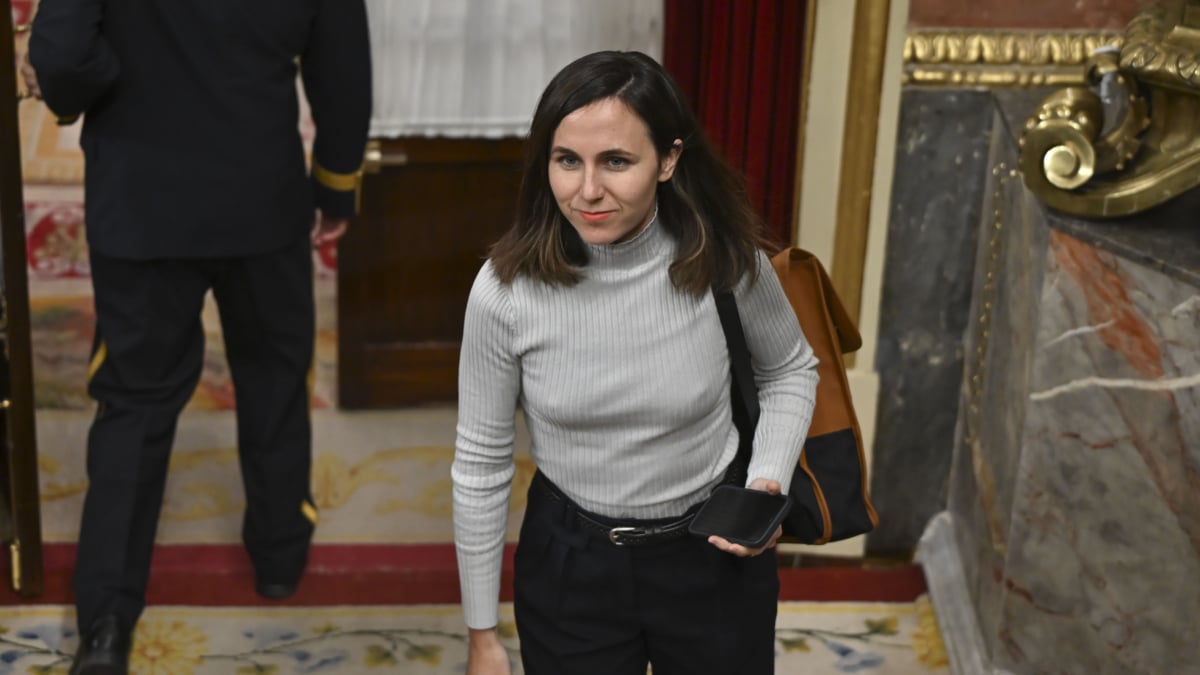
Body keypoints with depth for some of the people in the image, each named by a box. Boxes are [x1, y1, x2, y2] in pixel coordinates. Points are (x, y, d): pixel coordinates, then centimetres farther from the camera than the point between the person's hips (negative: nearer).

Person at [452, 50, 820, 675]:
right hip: (570, 563, 0)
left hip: (713, 554, 1)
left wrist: (768, 482, -14)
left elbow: (790, 373, 3)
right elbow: (480, 465, -8)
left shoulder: (726, 261, -19)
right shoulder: (505, 291, -20)